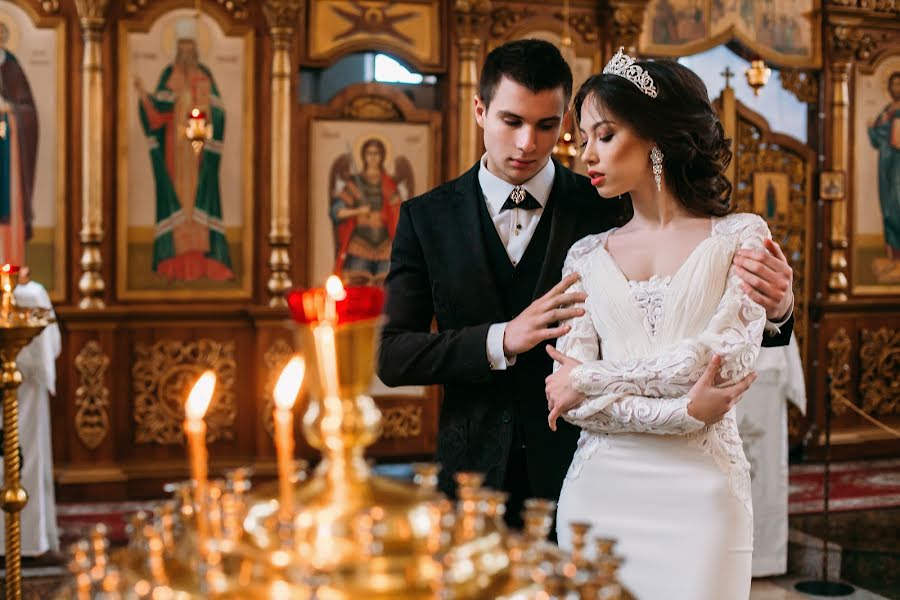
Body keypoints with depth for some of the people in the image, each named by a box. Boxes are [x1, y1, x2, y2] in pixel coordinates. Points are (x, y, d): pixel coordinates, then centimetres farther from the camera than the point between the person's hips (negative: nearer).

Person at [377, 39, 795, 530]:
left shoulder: (608, 210, -1)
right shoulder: (426, 217, 2)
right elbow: (393, 355, -4)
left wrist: (771, 309, -27)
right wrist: (500, 341, -19)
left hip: (584, 471, -1)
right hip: (477, 471, 1)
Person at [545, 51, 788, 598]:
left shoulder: (740, 236, 3)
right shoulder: (587, 255, 10)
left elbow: (729, 356, -11)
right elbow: (568, 398, 1)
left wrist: (591, 378, -7)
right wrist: (680, 412, -14)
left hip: (702, 491, -2)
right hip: (599, 487, 2)